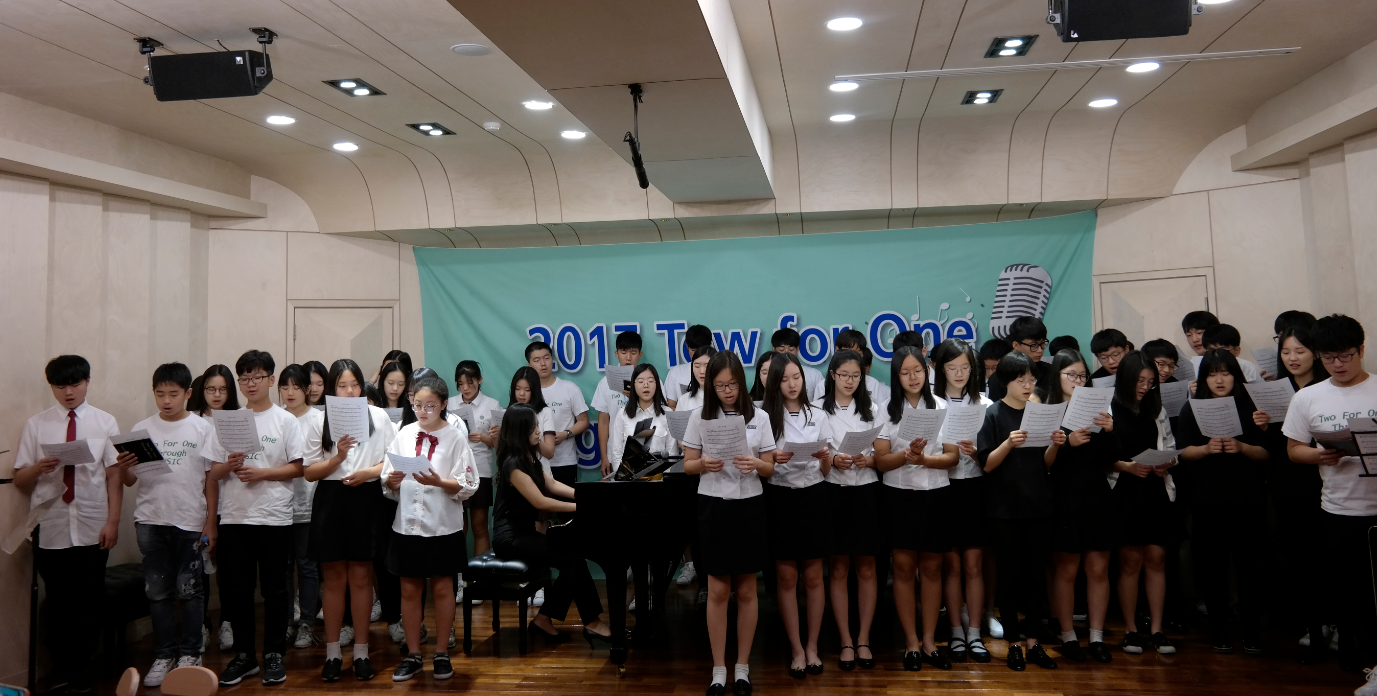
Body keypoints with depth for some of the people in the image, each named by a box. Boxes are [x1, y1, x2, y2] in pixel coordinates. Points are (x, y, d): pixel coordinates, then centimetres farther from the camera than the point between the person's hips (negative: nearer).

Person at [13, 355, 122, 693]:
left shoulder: (105, 423, 3)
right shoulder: (35, 425, 5)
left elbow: (114, 475, 2)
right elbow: (19, 481, 7)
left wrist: (113, 521, -5)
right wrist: (39, 467, -15)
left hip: (92, 528, -1)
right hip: (50, 528, 1)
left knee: (90, 602, 6)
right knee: (58, 602, 7)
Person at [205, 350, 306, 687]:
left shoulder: (285, 420, 1)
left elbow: (297, 467, -3)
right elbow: (214, 472, 10)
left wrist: (261, 473, -15)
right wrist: (230, 466, -11)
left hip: (273, 516, -3)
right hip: (234, 516, 3)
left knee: (274, 589, 5)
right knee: (234, 589, 8)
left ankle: (273, 655, 16)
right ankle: (244, 654, 21)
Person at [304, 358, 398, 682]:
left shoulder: (377, 416, 2)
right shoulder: (320, 420, 4)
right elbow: (310, 472, 1)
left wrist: (369, 472, -13)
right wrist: (338, 457, -15)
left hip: (365, 501, -1)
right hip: (330, 501, 1)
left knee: (360, 577, 5)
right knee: (334, 579, 7)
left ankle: (361, 652, 15)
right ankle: (332, 653, 17)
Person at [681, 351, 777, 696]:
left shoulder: (759, 417, 0)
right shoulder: (700, 417, -1)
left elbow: (770, 468, 2)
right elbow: (688, 465, 2)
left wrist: (755, 465, -20)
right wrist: (705, 464, -20)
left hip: (749, 508, 1)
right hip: (713, 507, 0)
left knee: (746, 591, 9)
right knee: (718, 591, 5)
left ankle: (742, 667, 22)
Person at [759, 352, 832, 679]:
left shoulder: (819, 416, 5)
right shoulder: (765, 417, -2)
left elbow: (827, 470, 7)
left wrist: (825, 456, -15)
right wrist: (773, 458, -21)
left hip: (812, 497, 2)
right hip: (780, 499, -2)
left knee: (813, 576, 7)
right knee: (786, 578, 5)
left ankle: (812, 647, 20)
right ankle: (796, 649, 16)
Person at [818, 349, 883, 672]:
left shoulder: (870, 410, 7)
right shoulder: (819, 409, 0)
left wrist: (867, 459, -15)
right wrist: (833, 461, -20)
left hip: (866, 492, 2)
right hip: (833, 492, -2)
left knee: (866, 570, 7)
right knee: (839, 570, 4)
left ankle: (863, 640, 18)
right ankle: (846, 642, 14)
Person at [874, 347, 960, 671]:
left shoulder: (941, 406, 3)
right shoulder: (887, 410, -1)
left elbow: (953, 456, -1)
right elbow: (881, 462, -5)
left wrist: (923, 459, -19)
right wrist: (906, 454, -24)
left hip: (936, 495, 1)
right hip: (899, 496, -1)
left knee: (932, 568, 8)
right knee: (904, 568, 3)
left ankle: (929, 641, 18)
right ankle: (911, 643, 14)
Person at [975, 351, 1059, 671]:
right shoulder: (993, 414, -4)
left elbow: (1046, 463, 9)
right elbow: (987, 465, -8)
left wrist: (1055, 444, -10)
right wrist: (1008, 444, -24)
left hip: (1038, 505, 4)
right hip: (1005, 508, -4)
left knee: (1036, 573, 7)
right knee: (1010, 575, 3)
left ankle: (1032, 641, 18)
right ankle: (1013, 643, 14)